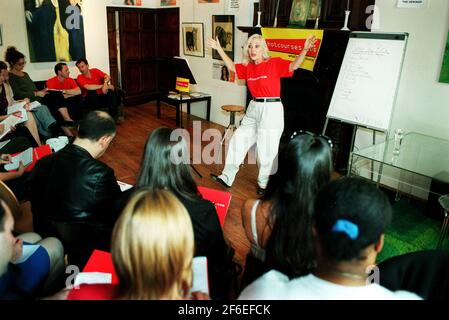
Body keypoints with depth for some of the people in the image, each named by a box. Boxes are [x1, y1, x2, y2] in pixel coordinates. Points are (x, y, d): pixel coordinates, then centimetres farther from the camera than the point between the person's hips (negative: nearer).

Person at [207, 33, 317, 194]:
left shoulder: (275, 63, -9)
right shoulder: (248, 67, 8)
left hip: (271, 109, -6)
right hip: (253, 108, 7)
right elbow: (232, 67, 17)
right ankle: (227, 177, 24)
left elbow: (293, 66, -20)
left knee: (266, 149, 3)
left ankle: (263, 183, 24)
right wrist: (219, 49, 15)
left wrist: (305, 49, -36)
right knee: (238, 140, 11)